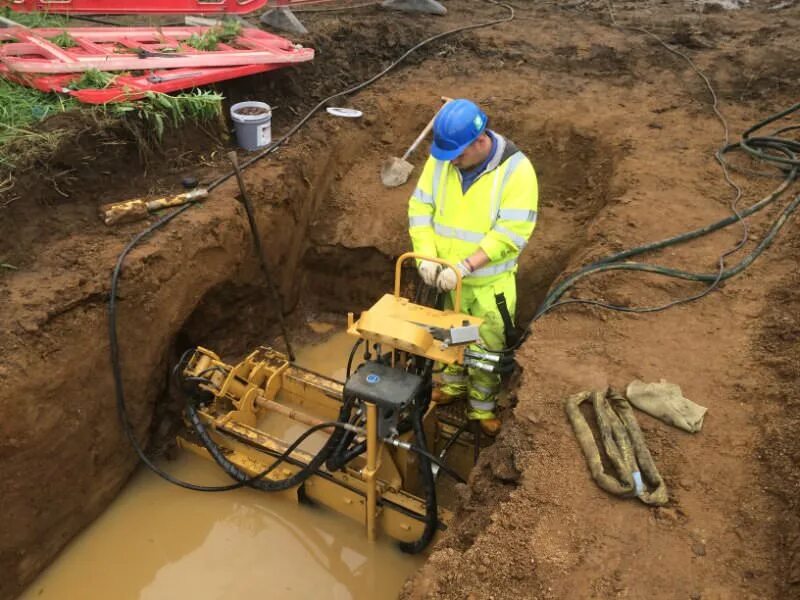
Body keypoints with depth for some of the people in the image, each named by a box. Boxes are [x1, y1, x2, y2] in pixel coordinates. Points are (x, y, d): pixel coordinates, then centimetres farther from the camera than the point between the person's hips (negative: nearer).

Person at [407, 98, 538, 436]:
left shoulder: (515, 169, -22)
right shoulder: (440, 160, -8)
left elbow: (511, 233, -25)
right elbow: (420, 208, -3)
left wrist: (463, 268, -29)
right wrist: (426, 257, -18)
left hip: (490, 282, -4)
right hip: (445, 276, 4)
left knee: (487, 347, 13)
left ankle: (482, 407, 36)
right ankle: (454, 385, 50)